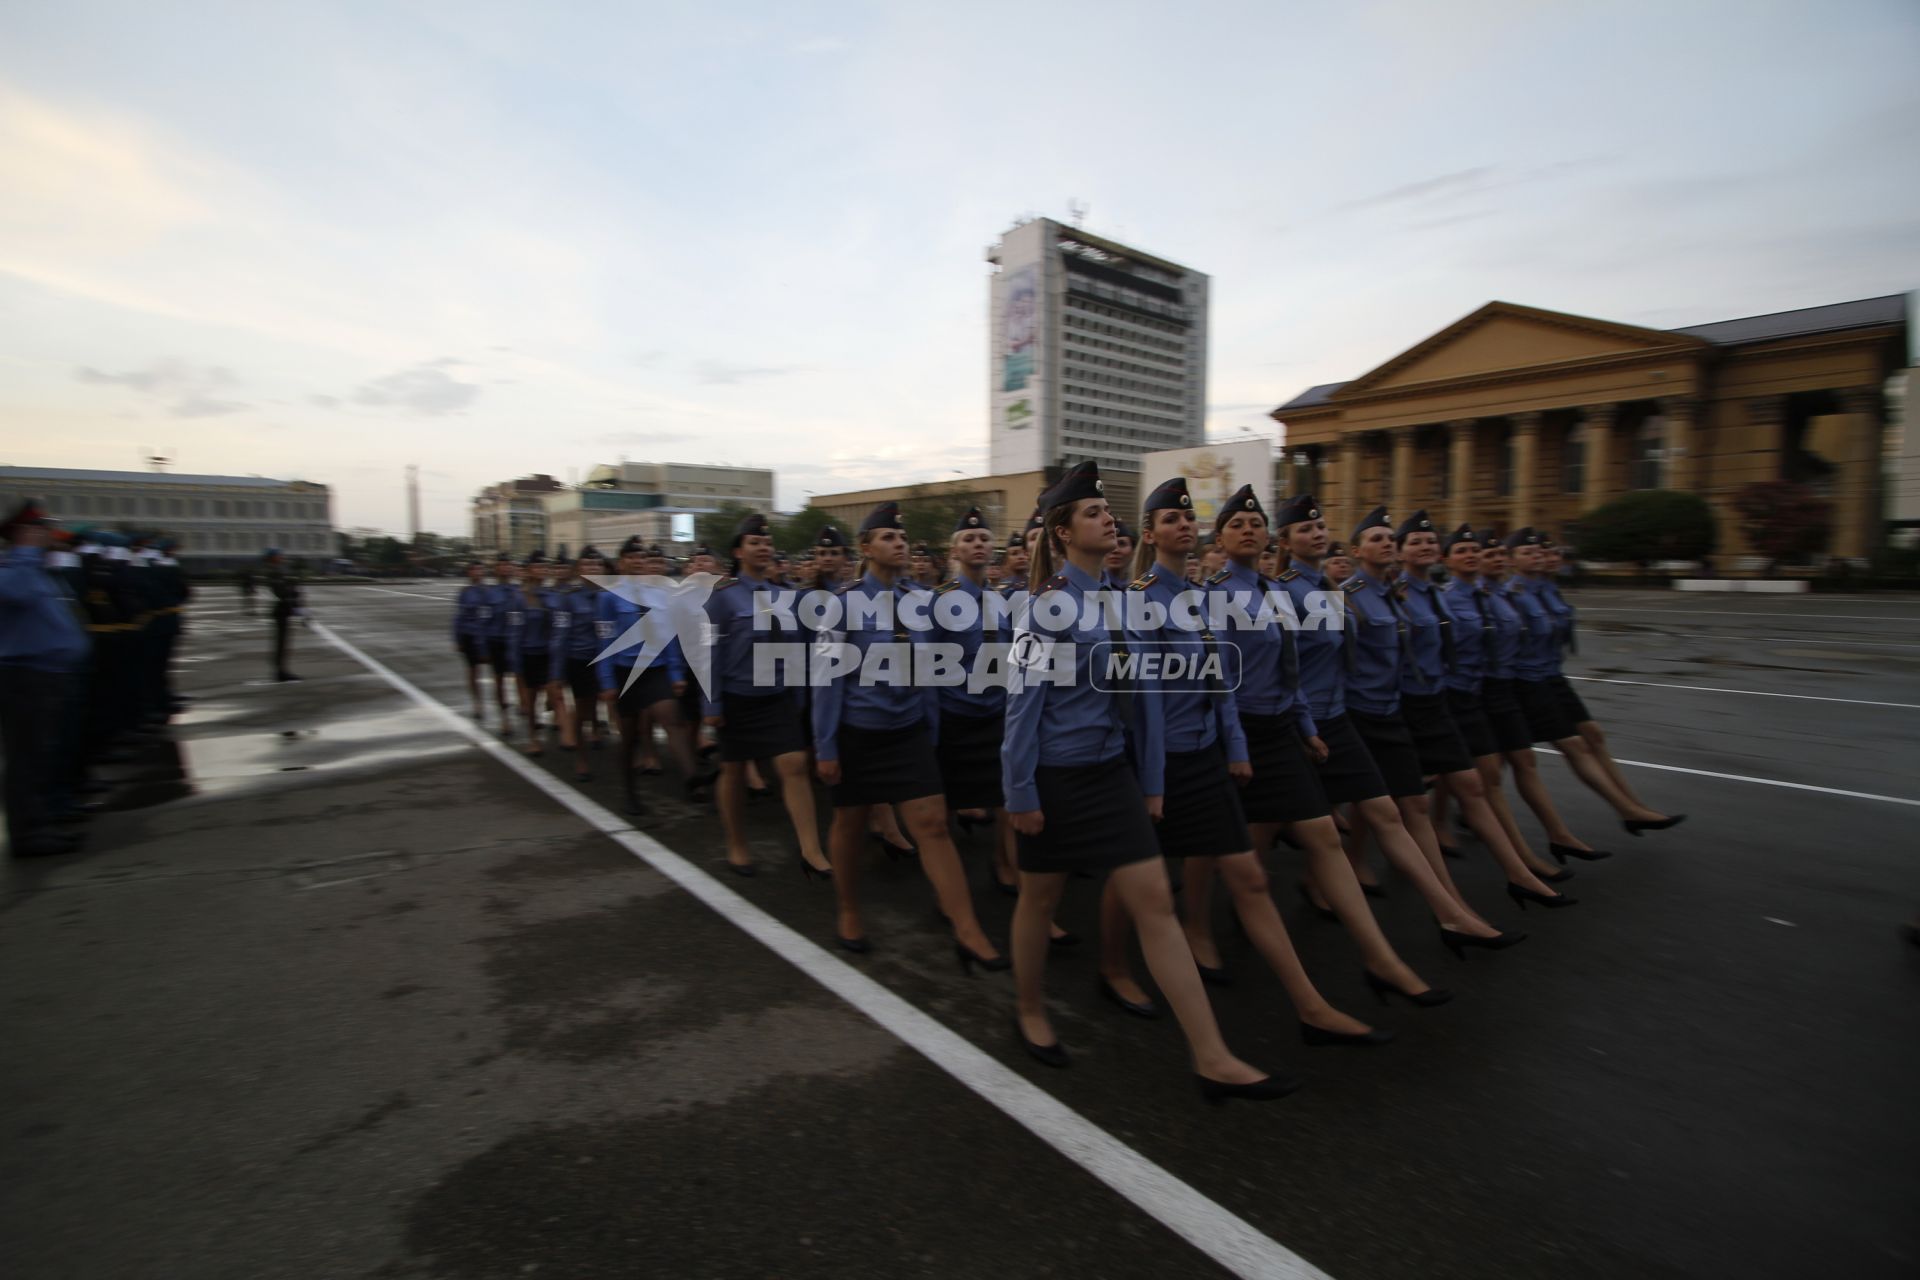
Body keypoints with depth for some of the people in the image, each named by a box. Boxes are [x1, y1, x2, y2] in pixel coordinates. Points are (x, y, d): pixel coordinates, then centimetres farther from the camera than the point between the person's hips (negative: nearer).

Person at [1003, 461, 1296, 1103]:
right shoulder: (1049, 603, -15)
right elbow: (1023, 701, -17)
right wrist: (1020, 793, -17)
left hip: (1109, 771, 7)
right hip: (1055, 778, -6)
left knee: (1155, 903, 3)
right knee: (1040, 899, 13)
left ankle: (1212, 1059, 9)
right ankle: (1030, 1014, 38)